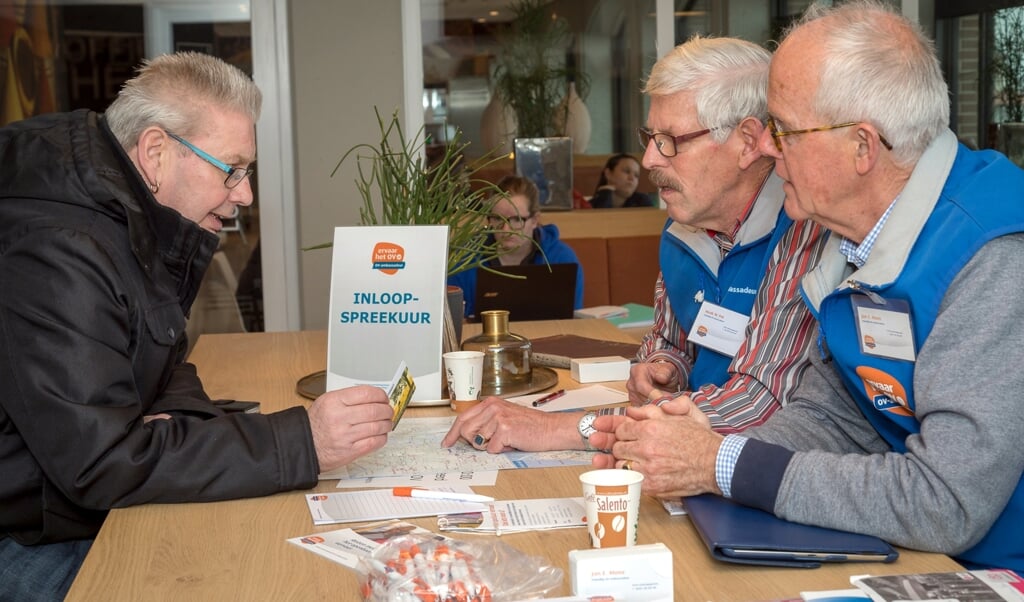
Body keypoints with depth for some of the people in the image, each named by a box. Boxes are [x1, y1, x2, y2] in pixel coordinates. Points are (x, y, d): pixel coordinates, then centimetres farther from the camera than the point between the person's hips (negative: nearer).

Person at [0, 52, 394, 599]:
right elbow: (99, 460, -29)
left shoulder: (140, 229, 5)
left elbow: (166, 366, 14)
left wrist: (182, 413, -11)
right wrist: (298, 442, -30)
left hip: (93, 511, 8)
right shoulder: (56, 252, -25)